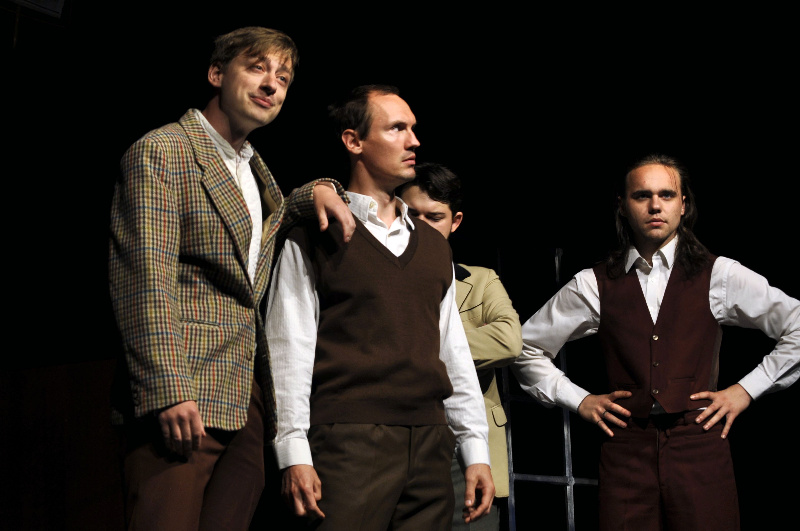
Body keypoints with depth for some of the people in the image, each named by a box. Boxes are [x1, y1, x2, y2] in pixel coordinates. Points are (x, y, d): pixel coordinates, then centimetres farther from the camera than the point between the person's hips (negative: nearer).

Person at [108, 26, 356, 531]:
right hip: (183, 399, -7)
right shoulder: (160, 152, -5)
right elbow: (146, 280, -14)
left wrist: (317, 190, 17)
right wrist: (168, 391, -22)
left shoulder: (254, 168, 20)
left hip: (248, 399, 8)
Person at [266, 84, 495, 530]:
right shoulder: (315, 237, 3)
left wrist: (476, 451, 11)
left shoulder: (434, 246, 19)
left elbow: (454, 353, 17)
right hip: (349, 443, -5)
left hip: (430, 444, 5)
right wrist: (294, 455, -11)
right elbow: (290, 350, -3)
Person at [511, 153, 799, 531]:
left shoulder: (718, 276, 5)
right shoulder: (595, 285, 7)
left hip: (700, 446, -1)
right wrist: (578, 400, 10)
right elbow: (528, 348, 17)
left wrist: (747, 389, 4)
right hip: (625, 453, 1)